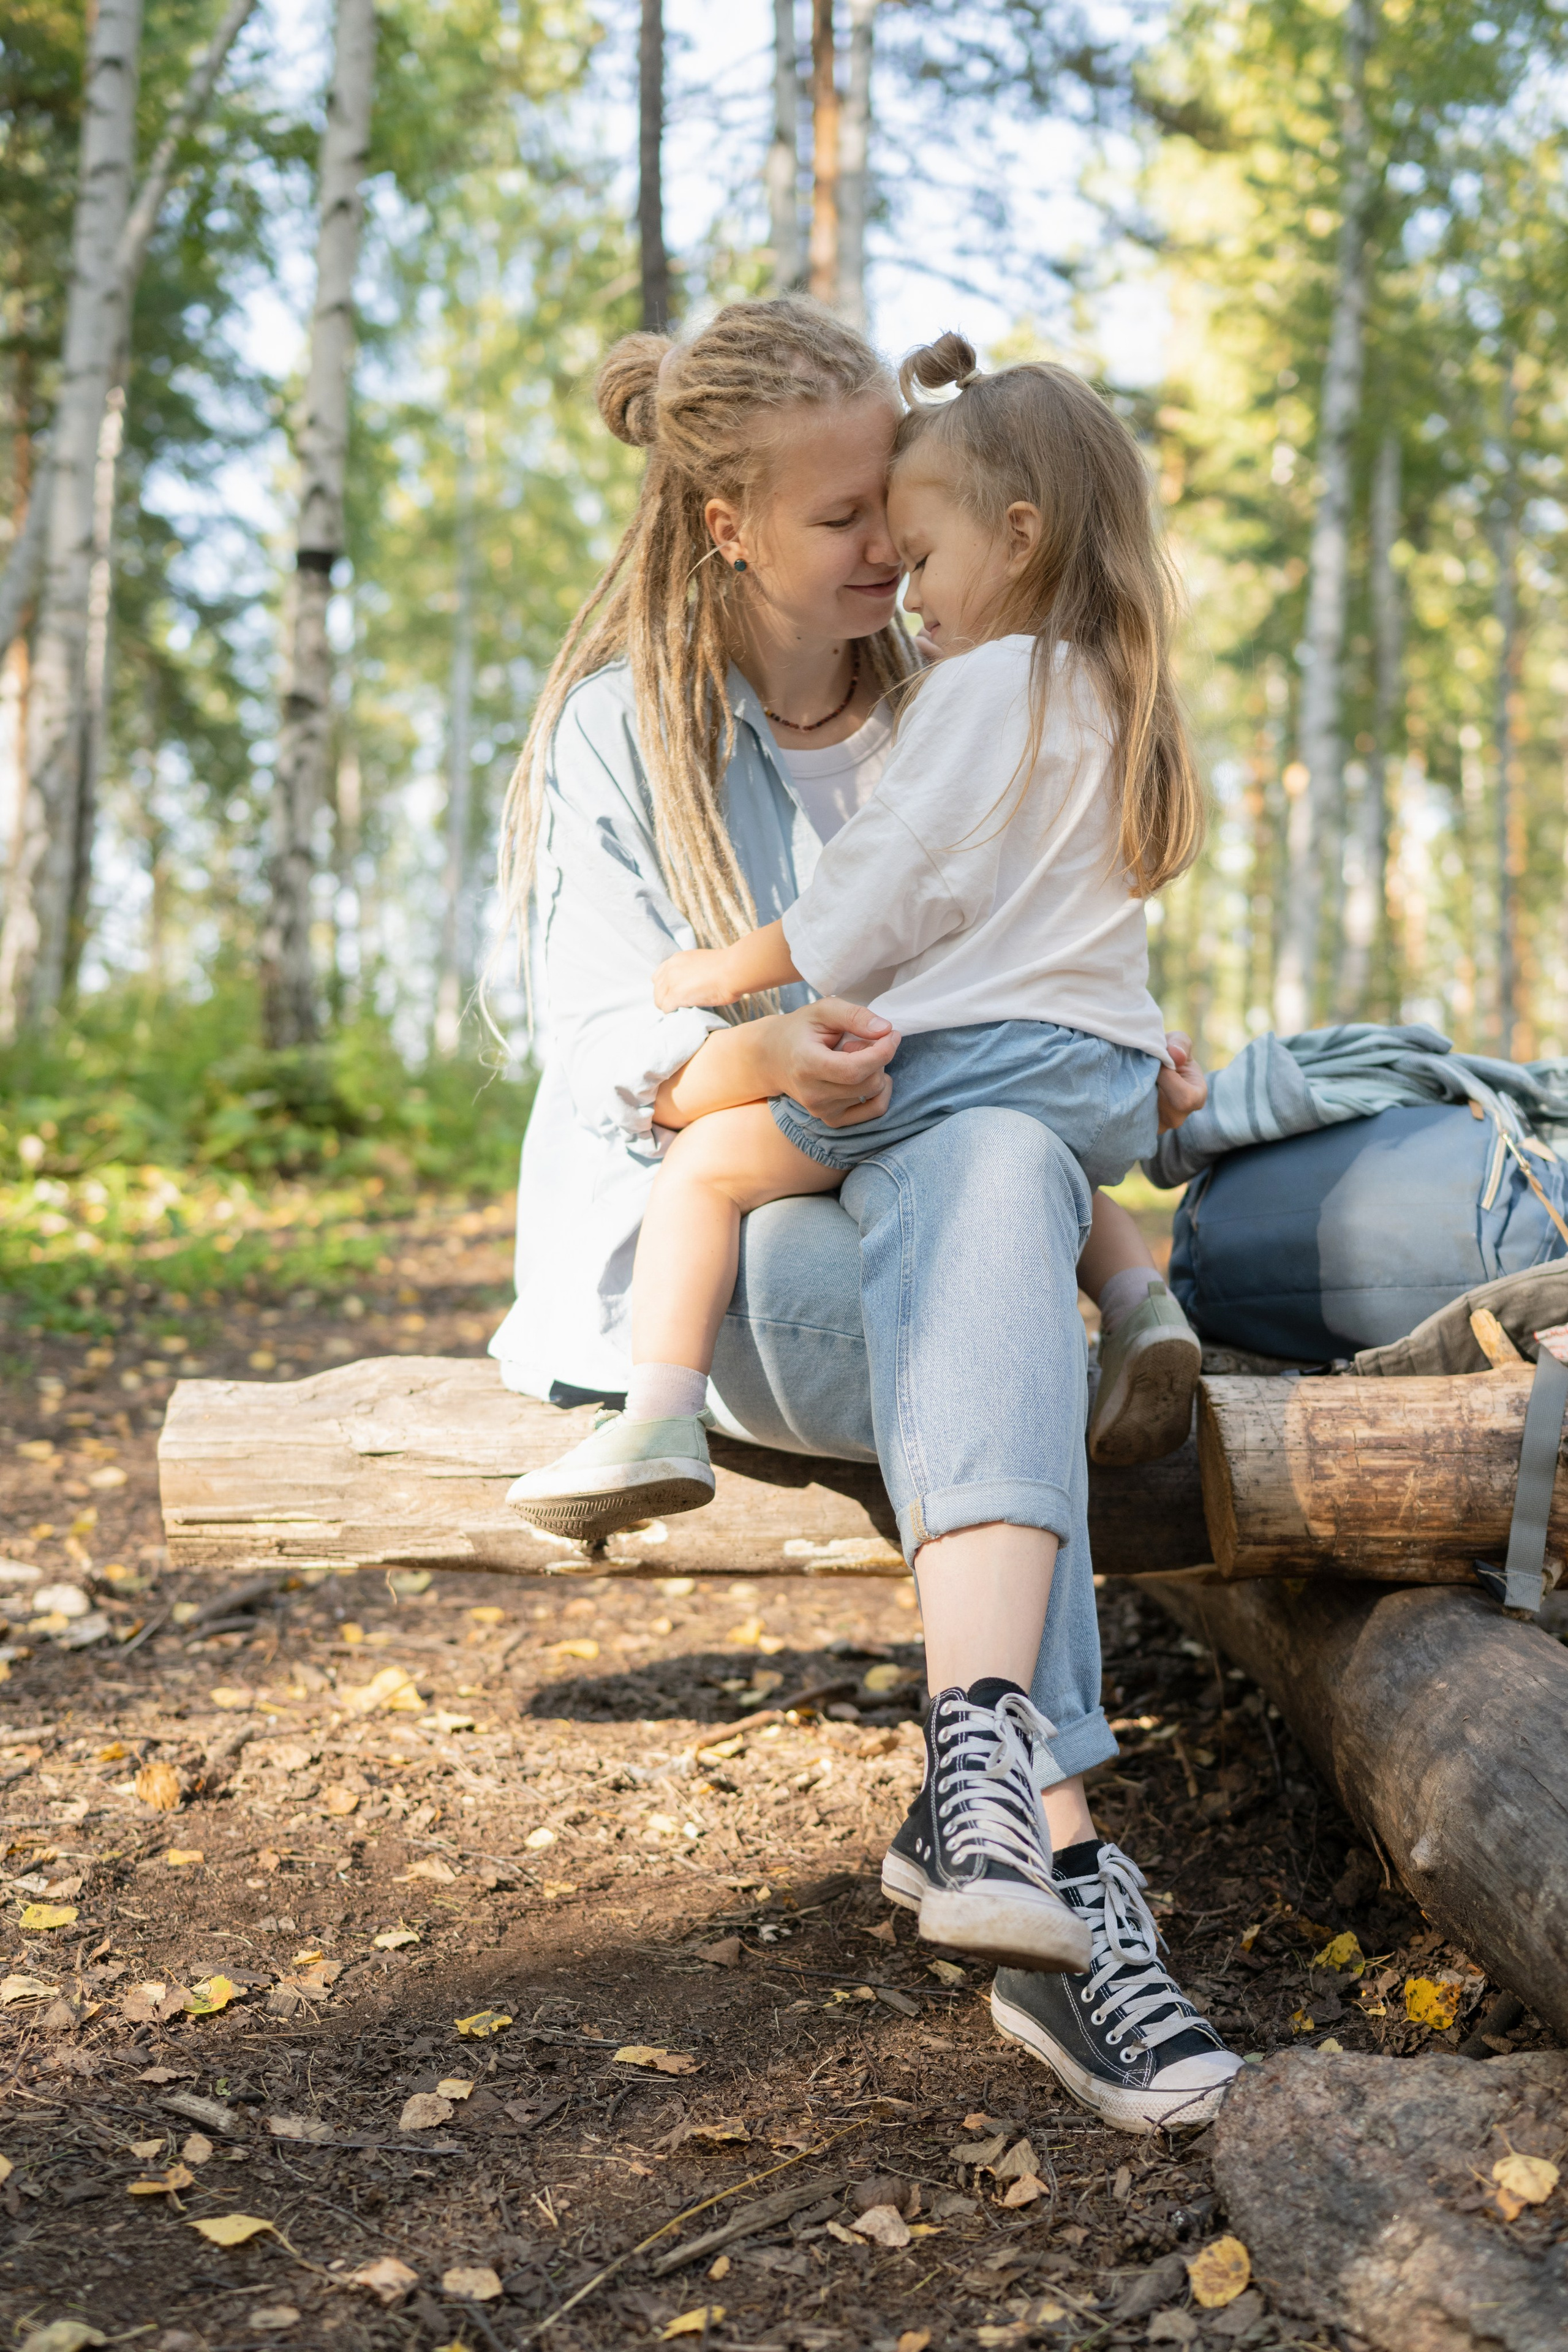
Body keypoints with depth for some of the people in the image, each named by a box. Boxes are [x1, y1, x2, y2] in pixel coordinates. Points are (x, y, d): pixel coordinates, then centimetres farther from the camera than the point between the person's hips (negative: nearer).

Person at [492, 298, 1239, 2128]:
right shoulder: (619, 730, 1)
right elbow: (605, 1048, -7)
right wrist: (751, 1062, -29)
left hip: (936, 1197, 3)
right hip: (693, 1235, -3)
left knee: (1002, 1165, -36)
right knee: (989, 1325, -36)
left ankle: (984, 1760, -49)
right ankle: (1056, 1845, -44)